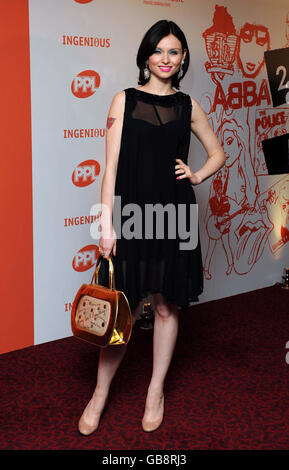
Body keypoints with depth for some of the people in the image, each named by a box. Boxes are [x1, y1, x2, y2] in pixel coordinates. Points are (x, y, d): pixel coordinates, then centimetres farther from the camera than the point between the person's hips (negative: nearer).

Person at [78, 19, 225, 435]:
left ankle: (156, 392, 25)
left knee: (167, 306, 8)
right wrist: (106, 224, -8)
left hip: (174, 214, 2)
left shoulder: (188, 106, 9)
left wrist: (196, 176, 3)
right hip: (132, 211, -2)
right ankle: (100, 394, 19)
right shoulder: (124, 100, 2)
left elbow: (218, 153, 22)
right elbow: (112, 167, -3)